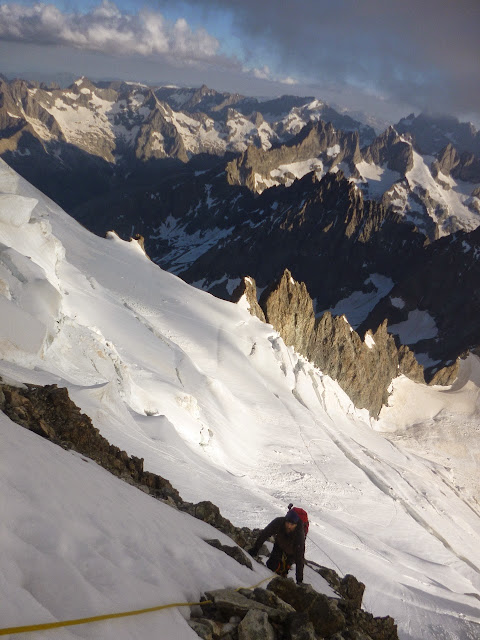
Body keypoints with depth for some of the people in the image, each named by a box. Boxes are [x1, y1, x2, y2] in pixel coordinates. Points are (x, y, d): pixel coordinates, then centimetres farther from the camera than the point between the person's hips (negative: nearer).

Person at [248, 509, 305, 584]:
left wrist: (299, 580, -39)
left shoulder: (299, 535, -40)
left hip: (293, 552, -2)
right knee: (272, 564, -12)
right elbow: (264, 534, -22)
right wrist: (255, 549, -20)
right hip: (279, 545, 2)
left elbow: (299, 559, -38)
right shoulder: (278, 522, -36)